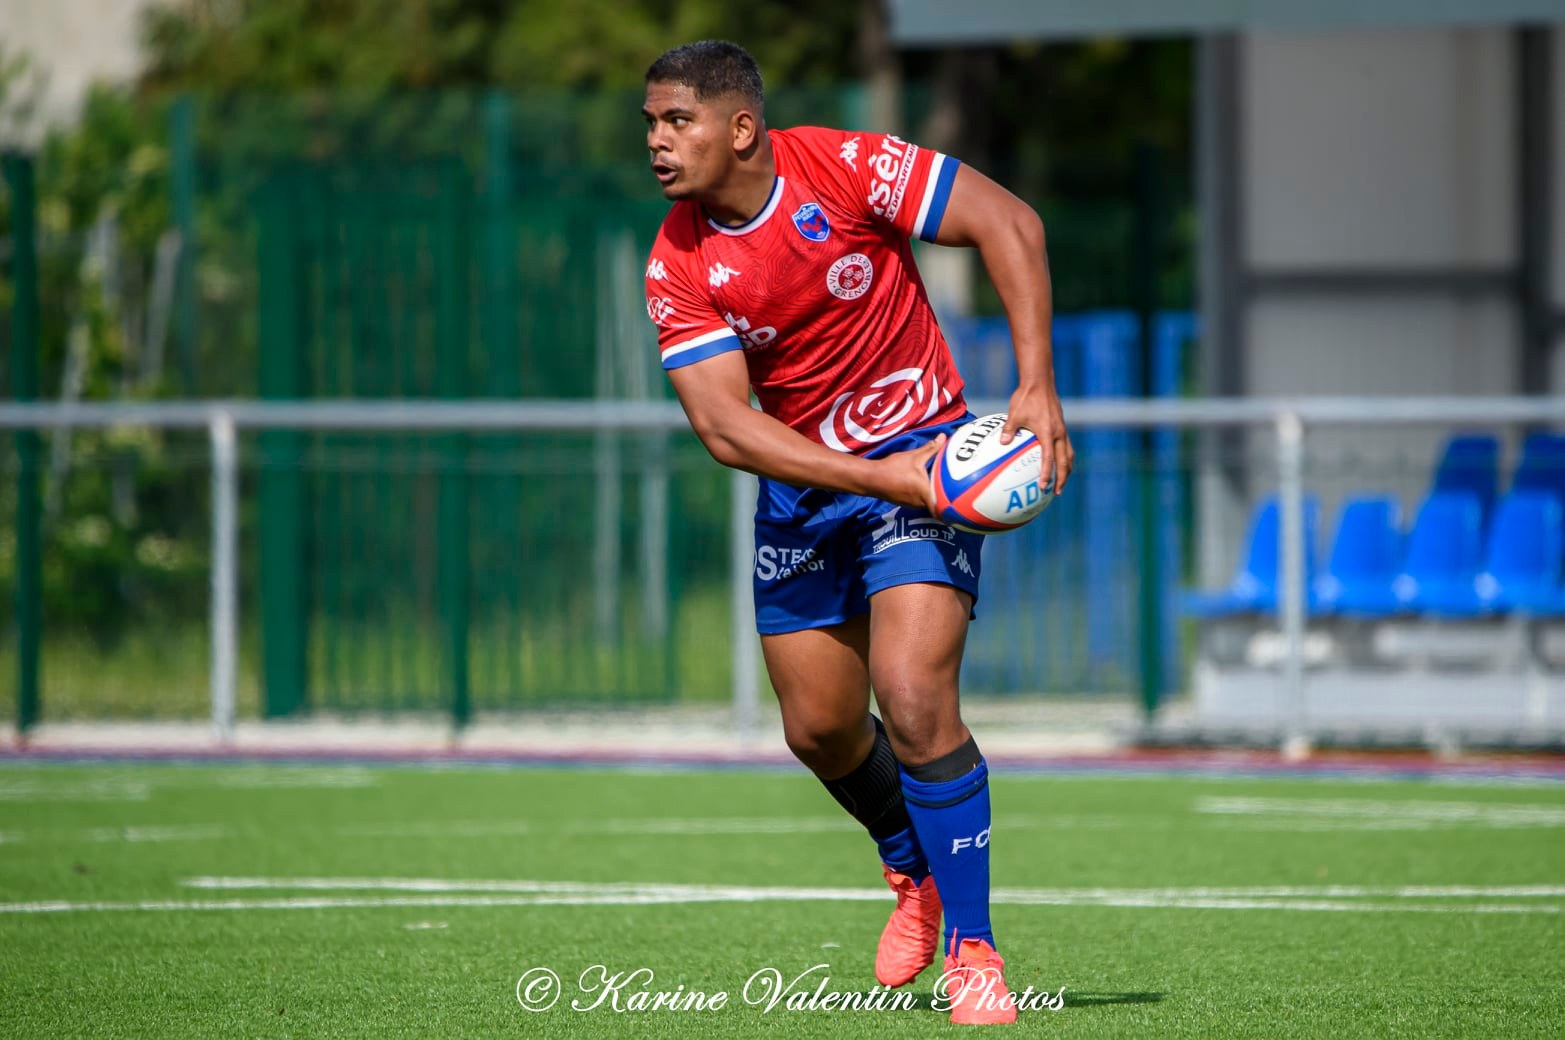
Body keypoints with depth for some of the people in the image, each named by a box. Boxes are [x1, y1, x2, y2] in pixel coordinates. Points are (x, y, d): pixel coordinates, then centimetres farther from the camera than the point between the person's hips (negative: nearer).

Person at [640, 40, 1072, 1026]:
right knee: (819, 728, 9)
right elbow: (724, 426, -17)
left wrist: (1037, 387, -23)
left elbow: (1009, 223, -16)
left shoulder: (845, 168, -19)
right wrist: (881, 479, -27)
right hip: (801, 485, 4)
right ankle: (914, 870, 41)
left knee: (913, 701, -20)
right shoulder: (678, 266, -11)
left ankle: (972, 951, -8)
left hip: (923, 455, -4)